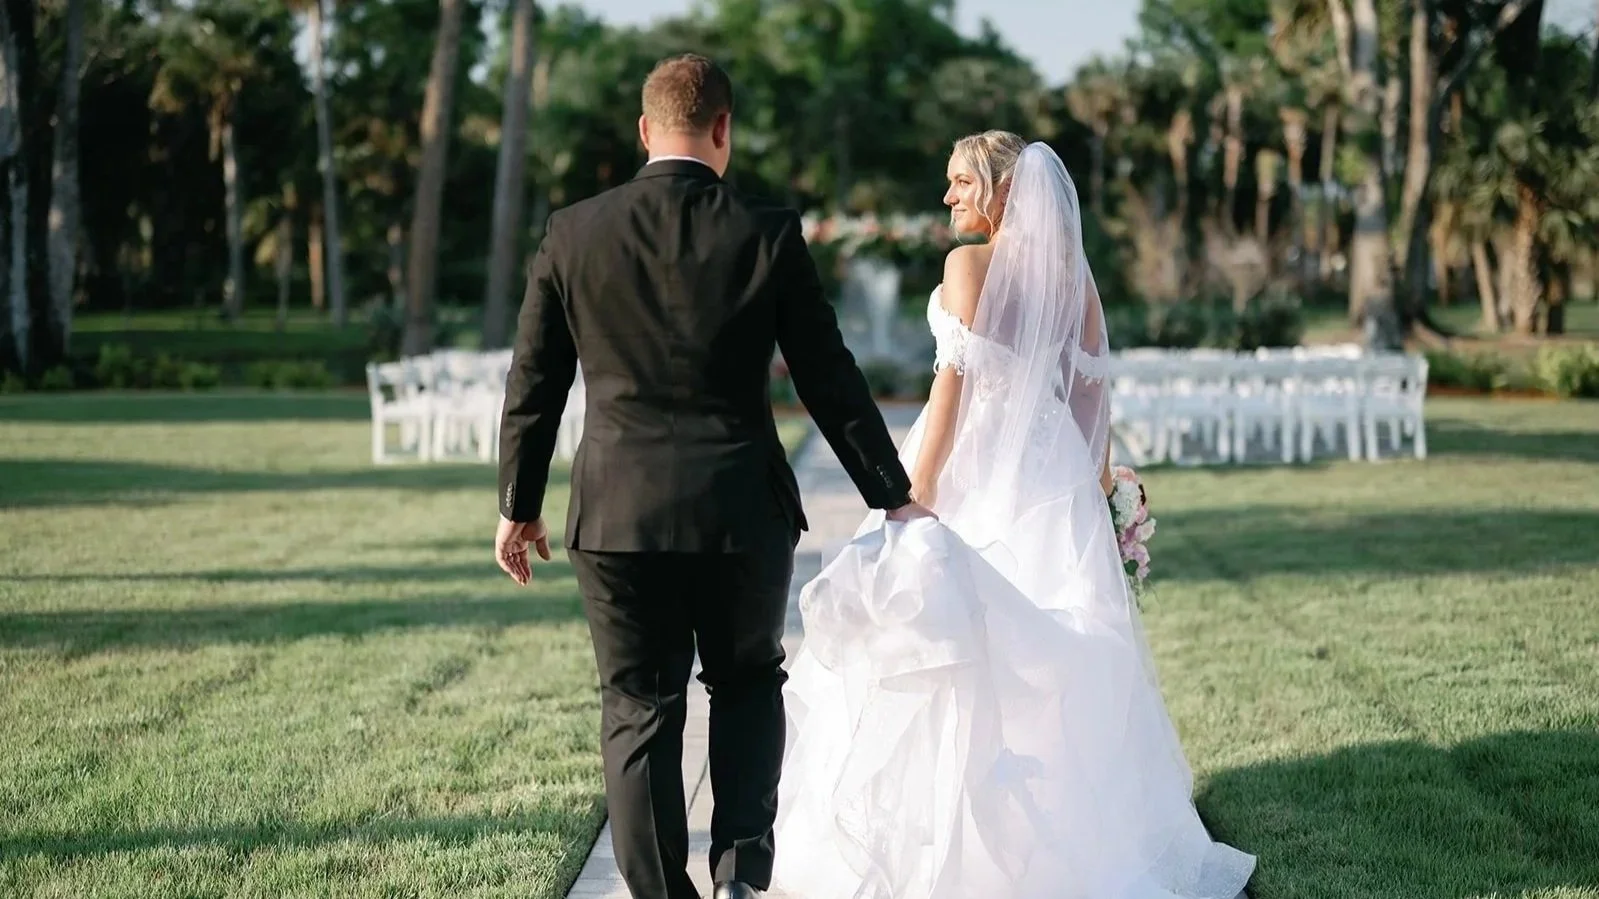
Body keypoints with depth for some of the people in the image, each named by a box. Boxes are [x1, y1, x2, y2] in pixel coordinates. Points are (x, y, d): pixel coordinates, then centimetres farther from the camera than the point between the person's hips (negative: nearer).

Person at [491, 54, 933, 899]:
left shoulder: (572, 233, -1)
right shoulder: (769, 235, -5)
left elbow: (532, 385, 5)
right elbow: (831, 382, -2)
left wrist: (518, 504, 15)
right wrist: (894, 496, 7)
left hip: (617, 514, 0)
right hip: (741, 511, 0)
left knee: (639, 713, 8)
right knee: (748, 684, 19)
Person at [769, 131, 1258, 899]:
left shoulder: (970, 265, -11)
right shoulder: (1073, 272, 6)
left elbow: (954, 382, -15)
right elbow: (1091, 386, 8)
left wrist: (916, 490, -14)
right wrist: (1100, 477, 17)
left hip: (979, 466, -6)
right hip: (1054, 469, 6)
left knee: (966, 652, 1)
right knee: (1053, 649, 13)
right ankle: (1081, 825, 17)